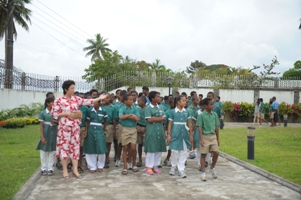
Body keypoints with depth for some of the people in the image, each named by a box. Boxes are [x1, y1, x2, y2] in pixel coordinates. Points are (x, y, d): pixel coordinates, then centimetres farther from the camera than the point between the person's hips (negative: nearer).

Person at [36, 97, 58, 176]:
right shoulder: (43, 112, -3)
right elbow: (41, 126, -4)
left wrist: (56, 122, -10)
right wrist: (42, 137, -10)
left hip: (54, 133, 3)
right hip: (46, 133, -3)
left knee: (52, 151, 5)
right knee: (44, 151, 3)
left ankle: (50, 169, 12)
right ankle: (43, 169, 13)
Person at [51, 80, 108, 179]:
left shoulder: (76, 99, 7)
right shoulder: (59, 100, -6)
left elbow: (87, 102, 4)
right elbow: (54, 113, -7)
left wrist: (99, 98, 0)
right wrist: (66, 114, -15)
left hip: (75, 126, 5)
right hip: (65, 127, -4)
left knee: (75, 146, 6)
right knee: (65, 147, 2)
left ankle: (75, 170, 12)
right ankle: (65, 170, 13)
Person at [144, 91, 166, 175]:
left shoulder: (160, 107, 12)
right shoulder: (148, 108, -5)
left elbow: (164, 118, 4)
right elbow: (149, 120, -13)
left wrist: (154, 118, -9)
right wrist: (159, 118, -11)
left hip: (160, 130, 6)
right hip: (151, 130, -6)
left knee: (159, 149, 7)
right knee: (151, 149, -3)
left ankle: (155, 166, 19)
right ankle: (149, 167, 7)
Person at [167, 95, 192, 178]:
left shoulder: (186, 112, 6)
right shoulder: (173, 112, -2)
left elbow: (189, 124, 11)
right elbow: (170, 124, 0)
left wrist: (191, 134, 10)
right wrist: (168, 134, -5)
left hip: (184, 133, 3)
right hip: (175, 133, -3)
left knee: (183, 152, 3)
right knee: (175, 151, 2)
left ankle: (181, 170, 10)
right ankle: (173, 167, 22)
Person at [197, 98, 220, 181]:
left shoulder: (214, 114, 6)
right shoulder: (201, 115, -6)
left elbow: (216, 127, 11)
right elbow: (200, 128, -8)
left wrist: (218, 138, 13)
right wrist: (201, 139, -15)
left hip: (213, 136, 4)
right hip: (205, 136, -4)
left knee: (216, 153, -5)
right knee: (203, 154, 2)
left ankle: (212, 167, 22)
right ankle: (203, 173, 10)